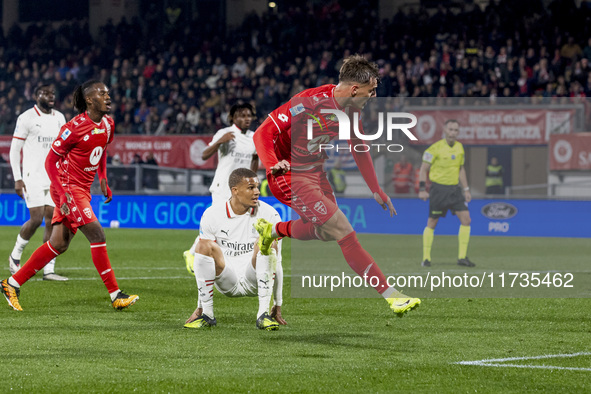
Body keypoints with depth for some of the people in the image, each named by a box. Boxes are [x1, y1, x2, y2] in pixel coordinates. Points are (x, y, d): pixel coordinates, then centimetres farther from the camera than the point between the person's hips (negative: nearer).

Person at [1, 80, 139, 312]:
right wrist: (64, 194, -20)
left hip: (83, 190, 9)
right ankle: (116, 296, -8)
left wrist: (103, 180, 14)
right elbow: (51, 161, -14)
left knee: (59, 244, 9)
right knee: (97, 235, -12)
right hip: (69, 188, -9)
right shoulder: (75, 127, -18)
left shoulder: (108, 125, 7)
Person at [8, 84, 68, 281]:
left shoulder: (59, 118, 12)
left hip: (54, 177, 5)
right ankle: (15, 256, 13)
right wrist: (17, 179, -10)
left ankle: (49, 270, 0)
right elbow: (15, 150, -4)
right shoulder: (27, 118, -5)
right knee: (36, 219, -11)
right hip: (33, 176, -5)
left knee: (53, 220, -1)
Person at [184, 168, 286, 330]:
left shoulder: (269, 214, -5)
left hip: (254, 281, 0)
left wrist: (278, 305, -6)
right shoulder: (212, 215, -4)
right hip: (227, 282, 1)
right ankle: (206, 314, -21)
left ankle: (264, 314, -31)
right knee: (205, 245, -25)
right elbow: (202, 261, -2)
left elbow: (276, 261, -4)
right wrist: (200, 306, -3)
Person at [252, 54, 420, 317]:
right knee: (344, 233, -13)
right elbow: (263, 133, -27)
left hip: (315, 172, 9)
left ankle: (272, 230, 45)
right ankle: (391, 295, -11)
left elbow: (359, 149, 14)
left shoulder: (351, 109, -3)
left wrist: (376, 191, 17)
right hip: (291, 175, -9)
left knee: (326, 232, 23)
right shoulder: (311, 103, -28)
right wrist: (273, 165, -44)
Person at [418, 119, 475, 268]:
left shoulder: (459, 147, 9)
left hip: (454, 189, 5)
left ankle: (462, 257, 1)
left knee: (466, 219, -5)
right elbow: (424, 169, -5)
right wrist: (422, 189, -12)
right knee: (432, 222, -1)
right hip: (438, 188, -5)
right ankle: (426, 258, 8)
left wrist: (466, 189, 16)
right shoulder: (435, 148, -9)